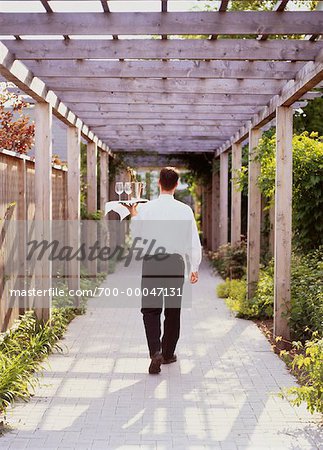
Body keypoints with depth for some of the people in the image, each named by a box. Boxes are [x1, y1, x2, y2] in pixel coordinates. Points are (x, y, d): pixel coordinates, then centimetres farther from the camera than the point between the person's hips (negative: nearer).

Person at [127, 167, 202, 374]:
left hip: (151, 262, -1)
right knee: (173, 310, 13)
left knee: (150, 310, 4)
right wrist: (194, 268, 9)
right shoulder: (185, 210, -3)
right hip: (176, 263, 1)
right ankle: (168, 353, 23)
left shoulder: (146, 209, -3)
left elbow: (136, 234, 12)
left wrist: (134, 215, 30)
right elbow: (194, 241, -1)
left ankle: (156, 351, -14)